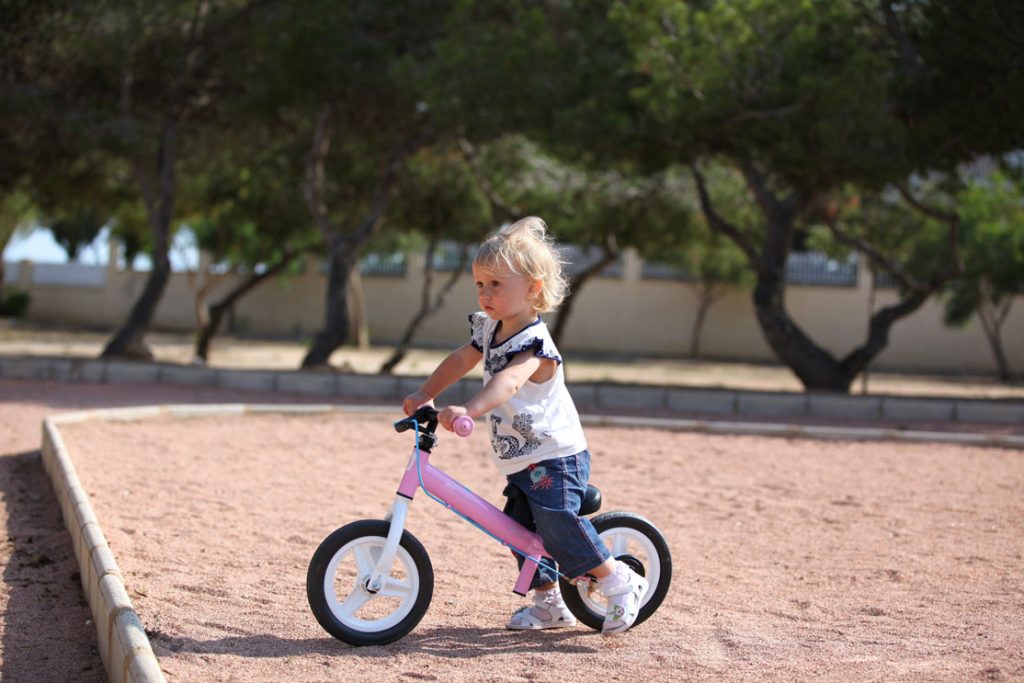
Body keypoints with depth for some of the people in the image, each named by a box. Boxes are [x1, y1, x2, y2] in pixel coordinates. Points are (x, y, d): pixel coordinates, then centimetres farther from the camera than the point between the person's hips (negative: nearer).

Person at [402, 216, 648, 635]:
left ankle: (620, 584, -7)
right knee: (520, 531, 11)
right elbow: (461, 360, 21)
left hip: (556, 458, -9)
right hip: (521, 463, 9)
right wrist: (424, 395, 13)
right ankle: (548, 603, 26)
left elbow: (508, 381, -43)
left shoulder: (533, 342, -24)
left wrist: (468, 410, -58)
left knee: (557, 525, -22)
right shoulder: (489, 329, 5)